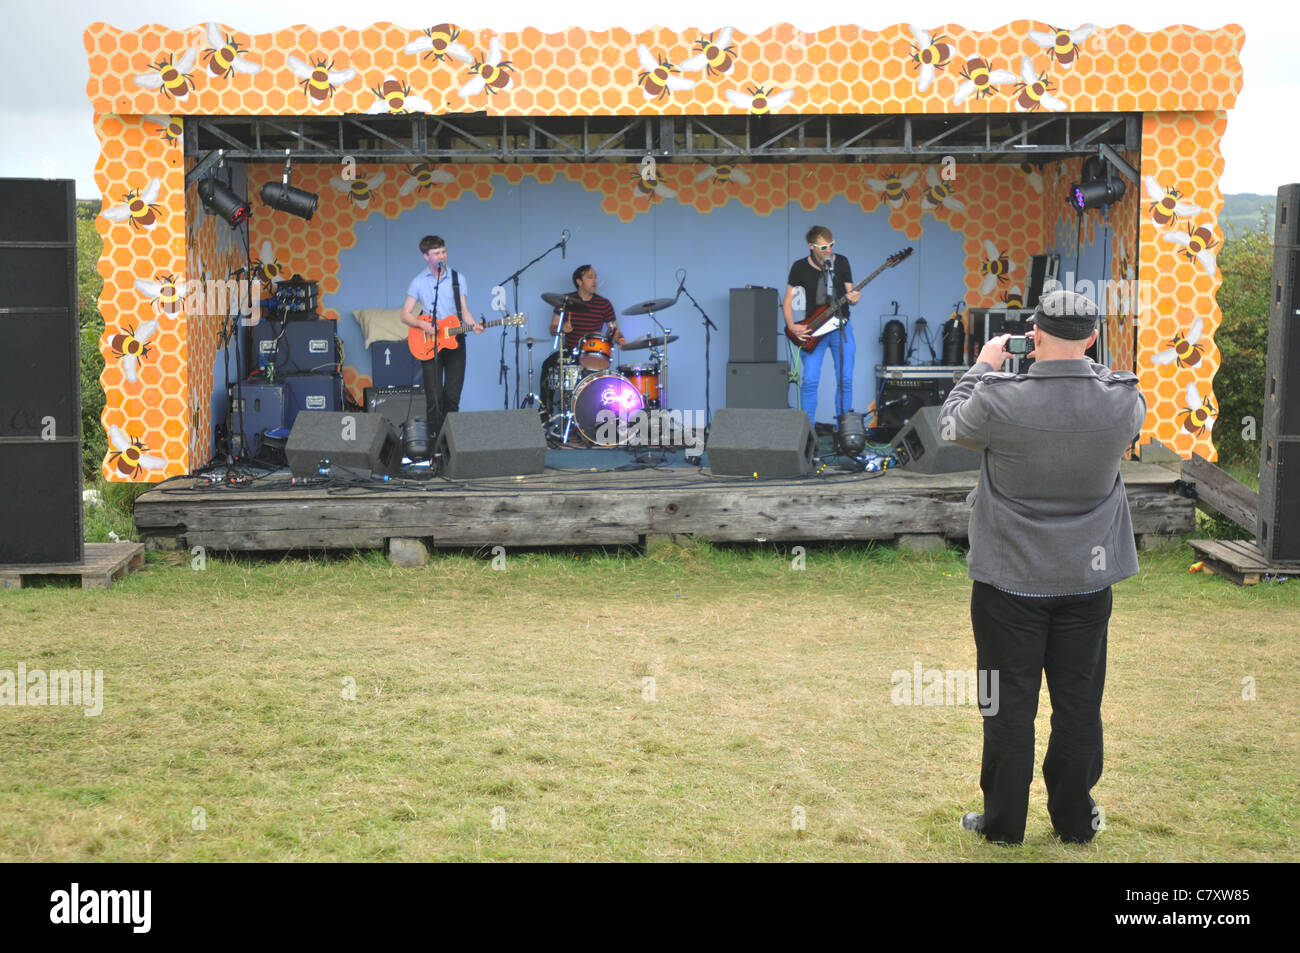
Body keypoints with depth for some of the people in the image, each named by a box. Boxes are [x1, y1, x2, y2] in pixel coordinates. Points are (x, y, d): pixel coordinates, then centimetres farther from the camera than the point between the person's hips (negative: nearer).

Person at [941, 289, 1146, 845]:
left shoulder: (1000, 400, -21)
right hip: (1088, 581, 2)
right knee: (1078, 701, 14)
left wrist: (983, 365, 13)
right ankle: (1074, 821, 27)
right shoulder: (1122, 400, -13)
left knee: (1009, 704, 9)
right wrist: (1079, 363, 17)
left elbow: (951, 426, 1)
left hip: (1011, 581, -2)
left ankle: (1003, 823, 20)